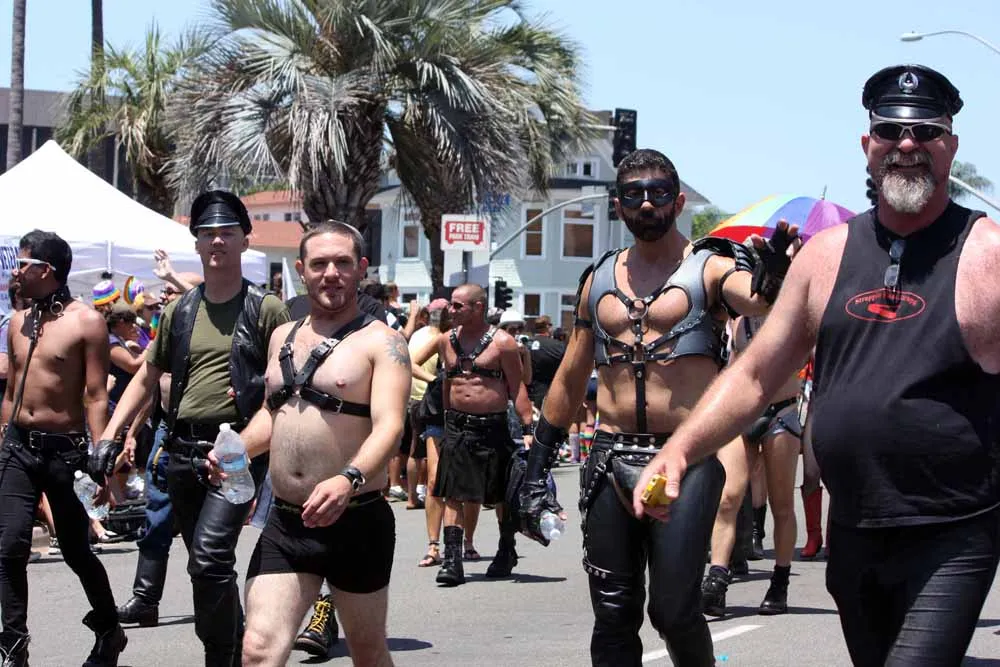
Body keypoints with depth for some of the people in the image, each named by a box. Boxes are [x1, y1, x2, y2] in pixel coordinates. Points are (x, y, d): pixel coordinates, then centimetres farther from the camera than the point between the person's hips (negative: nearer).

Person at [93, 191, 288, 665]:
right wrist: (109, 436, 9)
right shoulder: (180, 311, 12)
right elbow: (146, 378, 17)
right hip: (183, 451, 6)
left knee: (210, 558, -20)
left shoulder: (265, 309, -1)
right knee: (208, 568, 14)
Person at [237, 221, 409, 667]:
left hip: (356, 523, -4)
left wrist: (349, 480, -38)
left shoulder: (381, 342, -6)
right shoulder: (283, 338, 13)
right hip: (284, 523, 4)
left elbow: (389, 426, -20)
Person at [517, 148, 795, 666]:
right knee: (613, 614, 5)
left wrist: (772, 277, -46)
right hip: (611, 458, 4)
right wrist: (535, 470, 17)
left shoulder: (711, 267, 2)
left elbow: (758, 300, -21)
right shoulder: (600, 278, 16)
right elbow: (570, 379, 21)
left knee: (674, 609, -10)